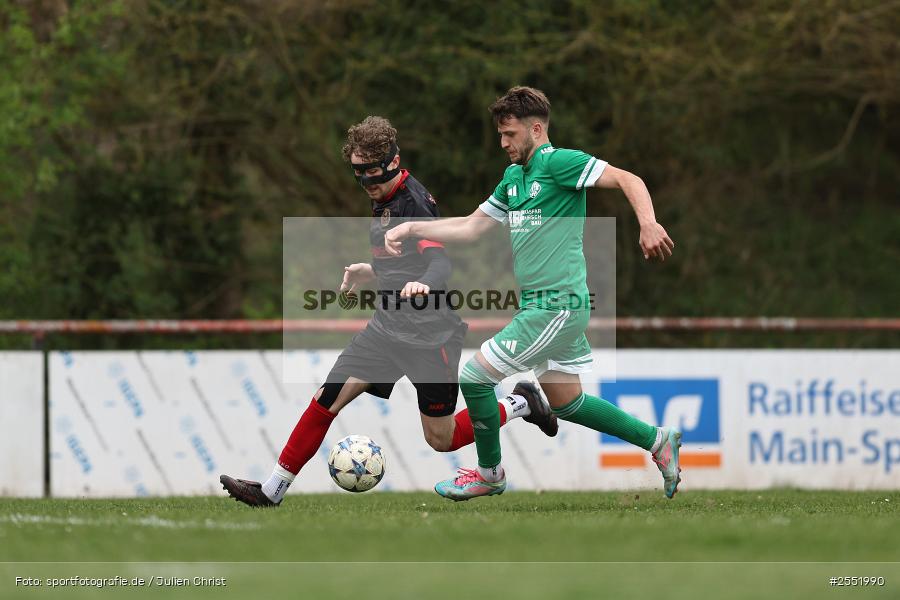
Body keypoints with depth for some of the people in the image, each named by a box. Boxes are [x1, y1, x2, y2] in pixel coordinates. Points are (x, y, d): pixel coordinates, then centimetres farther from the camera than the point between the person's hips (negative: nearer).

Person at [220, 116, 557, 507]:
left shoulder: (415, 202, -17)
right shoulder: (382, 202, 10)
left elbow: (440, 262, -31)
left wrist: (422, 284, -51)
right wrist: (367, 272, 15)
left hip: (431, 336, -8)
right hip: (388, 326, 8)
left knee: (441, 440, 1)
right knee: (326, 399, -5)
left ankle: (518, 405, 24)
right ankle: (272, 489, -1)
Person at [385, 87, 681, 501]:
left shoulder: (558, 163, -11)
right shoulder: (514, 177, 17)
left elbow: (627, 180, -19)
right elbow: (470, 228, 20)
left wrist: (648, 224, -36)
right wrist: (411, 229, 11)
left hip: (558, 304, -10)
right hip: (540, 303, 10)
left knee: (474, 378, -5)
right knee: (565, 403, 17)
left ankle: (489, 474, 13)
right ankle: (658, 441, 25)